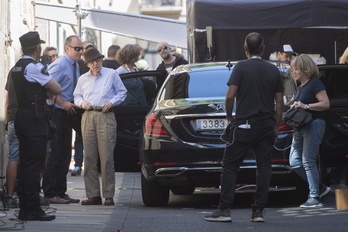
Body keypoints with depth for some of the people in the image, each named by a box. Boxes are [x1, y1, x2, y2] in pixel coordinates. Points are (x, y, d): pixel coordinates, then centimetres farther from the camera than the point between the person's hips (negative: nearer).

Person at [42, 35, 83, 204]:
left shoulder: (75, 66, 14)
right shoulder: (60, 65, -14)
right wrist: (63, 104, -19)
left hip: (67, 113, 9)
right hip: (56, 113, -9)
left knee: (64, 155, 11)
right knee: (54, 154, -7)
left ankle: (60, 192, 17)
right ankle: (51, 193, -5)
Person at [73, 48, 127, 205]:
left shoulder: (111, 74, 8)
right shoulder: (83, 79, 17)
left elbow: (122, 92, 11)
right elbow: (77, 96, 23)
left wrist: (111, 102, -5)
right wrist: (82, 103, 1)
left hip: (106, 116, -3)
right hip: (88, 117, 4)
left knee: (107, 157, -8)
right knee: (89, 157, 0)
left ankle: (108, 195, -6)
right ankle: (93, 195, 3)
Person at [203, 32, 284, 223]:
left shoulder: (241, 67, -6)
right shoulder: (273, 70, 7)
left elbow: (230, 96, -13)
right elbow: (279, 102, 8)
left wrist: (229, 116, 3)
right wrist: (276, 128, 15)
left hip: (244, 125, -4)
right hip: (266, 125, 4)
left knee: (230, 166, 1)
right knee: (264, 167, 6)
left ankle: (225, 210, -3)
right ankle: (258, 211, 3)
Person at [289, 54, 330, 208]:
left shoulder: (315, 84, -7)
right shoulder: (300, 88, 20)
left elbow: (326, 104, -15)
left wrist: (305, 106, -20)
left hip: (314, 124, -10)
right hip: (300, 127, 10)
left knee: (308, 161, -12)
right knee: (294, 162, 4)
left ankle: (314, 198, -8)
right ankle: (320, 189, 14)